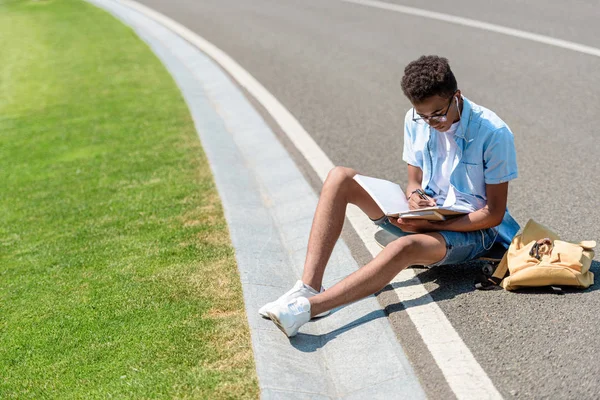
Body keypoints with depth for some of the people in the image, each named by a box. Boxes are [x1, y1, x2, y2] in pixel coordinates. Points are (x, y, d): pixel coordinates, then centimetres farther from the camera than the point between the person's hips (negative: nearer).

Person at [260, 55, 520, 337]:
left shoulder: (494, 133, -18)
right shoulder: (415, 121, -2)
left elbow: (494, 214, -15)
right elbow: (415, 180, 8)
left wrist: (430, 224, -24)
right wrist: (415, 197, -18)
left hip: (471, 229, -6)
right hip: (427, 213, 6)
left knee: (406, 247, -41)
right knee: (340, 178, -14)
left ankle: (307, 307, -42)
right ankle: (309, 287, -27)